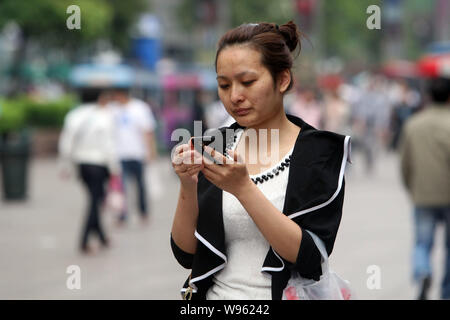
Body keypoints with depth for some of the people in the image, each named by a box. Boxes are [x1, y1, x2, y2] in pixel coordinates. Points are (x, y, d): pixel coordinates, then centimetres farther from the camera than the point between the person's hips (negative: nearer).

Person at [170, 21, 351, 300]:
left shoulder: (320, 151, -2)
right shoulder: (216, 148, 7)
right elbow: (186, 254, 5)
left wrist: (243, 188, -18)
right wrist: (188, 187, -10)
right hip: (217, 294, 3)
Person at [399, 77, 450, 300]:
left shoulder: (413, 124, 5)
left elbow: (405, 163, 10)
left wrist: (412, 190, 22)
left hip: (423, 196, 3)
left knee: (422, 243, 4)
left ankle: (422, 273, -27)